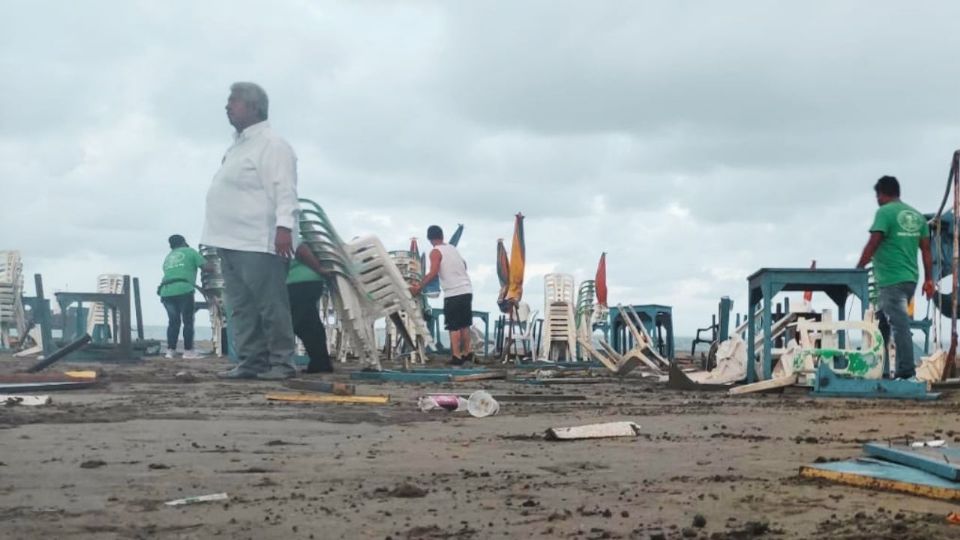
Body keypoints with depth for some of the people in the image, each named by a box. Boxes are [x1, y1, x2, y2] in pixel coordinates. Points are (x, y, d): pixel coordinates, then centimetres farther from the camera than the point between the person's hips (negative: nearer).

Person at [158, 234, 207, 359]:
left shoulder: (167, 257, 27)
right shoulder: (190, 252, 11)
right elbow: (206, 266, 3)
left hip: (166, 292, 5)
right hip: (183, 290, -5)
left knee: (173, 321, 13)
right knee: (188, 321, 2)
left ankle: (170, 350, 8)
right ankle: (188, 351, 0)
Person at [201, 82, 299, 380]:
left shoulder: (271, 145, -8)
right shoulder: (238, 146, 22)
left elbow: (284, 190, -17)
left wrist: (284, 226, -27)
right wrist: (220, 239, 23)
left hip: (259, 243, -10)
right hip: (232, 243, 10)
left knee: (271, 306, -7)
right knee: (241, 308, 9)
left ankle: (281, 363, -4)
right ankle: (250, 362, 13)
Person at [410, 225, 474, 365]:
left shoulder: (436, 251, -6)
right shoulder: (453, 248, 14)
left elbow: (433, 273, -18)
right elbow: (464, 265, 21)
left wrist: (419, 287, -15)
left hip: (453, 293, -7)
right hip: (467, 290, 7)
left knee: (454, 326, -1)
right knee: (464, 324, 16)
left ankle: (457, 356, -2)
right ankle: (467, 353, 20)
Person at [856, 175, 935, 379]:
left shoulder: (885, 212, -8)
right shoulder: (917, 216, 14)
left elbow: (872, 245, -15)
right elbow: (926, 250, 13)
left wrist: (857, 270, -9)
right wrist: (929, 279, 15)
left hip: (891, 280, -8)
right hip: (910, 279, 8)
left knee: (900, 325, -10)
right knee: (898, 323, 17)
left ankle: (906, 372, -13)